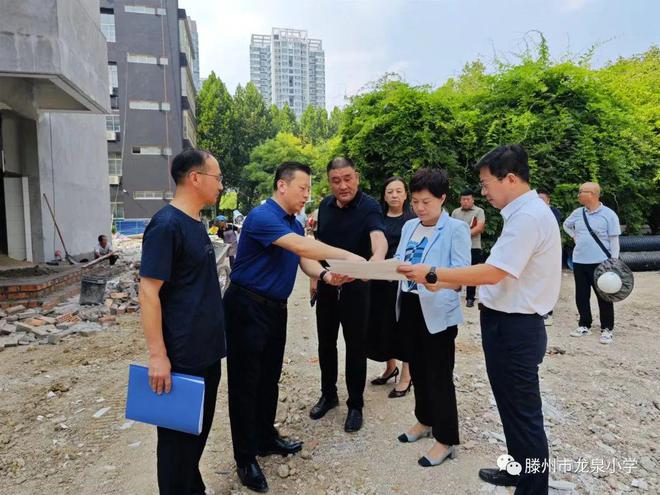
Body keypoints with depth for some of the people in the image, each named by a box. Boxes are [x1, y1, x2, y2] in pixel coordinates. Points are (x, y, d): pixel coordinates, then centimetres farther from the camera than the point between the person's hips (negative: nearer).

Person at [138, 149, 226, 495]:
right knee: (178, 434, 9)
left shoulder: (195, 224, 10)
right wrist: (157, 355, -21)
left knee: (200, 428, 22)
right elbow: (148, 291, -20)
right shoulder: (166, 224, -17)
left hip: (207, 352, 9)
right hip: (181, 357, -9)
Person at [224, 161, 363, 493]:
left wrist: (325, 275, -21)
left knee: (270, 378, 18)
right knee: (246, 382, 2)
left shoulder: (295, 224, 10)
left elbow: (305, 260, 1)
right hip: (247, 307, -9)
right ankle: (245, 459, 16)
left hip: (276, 307, 9)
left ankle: (266, 438, 36)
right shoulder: (262, 217, -20)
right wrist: (347, 256, -30)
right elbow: (301, 246, -32)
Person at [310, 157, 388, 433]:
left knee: (356, 346, 7)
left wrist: (377, 257, -59)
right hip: (327, 284, 5)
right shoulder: (325, 206, 1)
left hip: (355, 286, -5)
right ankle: (328, 395, 35)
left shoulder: (369, 207, -17)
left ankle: (355, 405, 25)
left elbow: (378, 237, -37)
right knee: (326, 343, 15)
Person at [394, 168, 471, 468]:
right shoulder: (409, 226, 9)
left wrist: (441, 283, -38)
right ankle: (425, 421, 40)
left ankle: (445, 440, 20)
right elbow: (398, 262, 9)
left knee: (439, 375, 3)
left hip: (438, 312, -7)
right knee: (418, 369, 20)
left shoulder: (456, 228, -11)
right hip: (409, 307, 7)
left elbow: (463, 274, -19)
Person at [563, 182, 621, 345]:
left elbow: (614, 241, -7)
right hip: (579, 262, 5)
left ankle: (607, 329, 17)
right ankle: (584, 325, 25)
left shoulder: (608, 214, -8)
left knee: (604, 297, 4)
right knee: (581, 295, 11)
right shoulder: (577, 213, 5)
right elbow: (566, 225, 27)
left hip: (601, 263, -5)